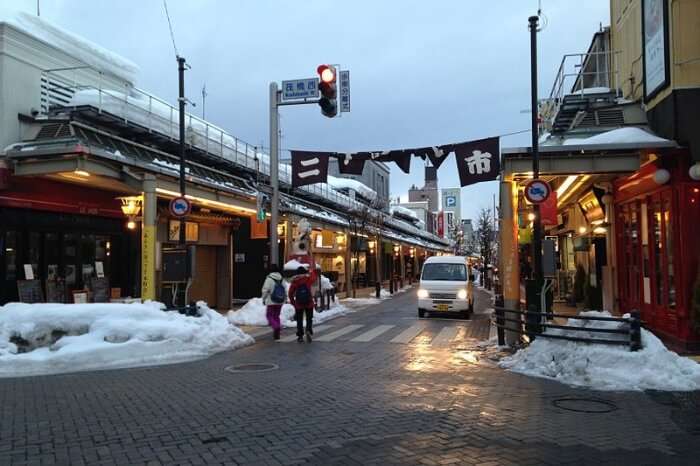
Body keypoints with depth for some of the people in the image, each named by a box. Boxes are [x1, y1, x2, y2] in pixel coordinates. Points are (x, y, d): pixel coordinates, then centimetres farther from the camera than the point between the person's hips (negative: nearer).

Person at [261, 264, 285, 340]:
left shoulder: (269, 279, -12)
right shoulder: (281, 279, 3)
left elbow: (265, 290, -13)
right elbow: (285, 291, 5)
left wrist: (264, 299, 0)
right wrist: (283, 299, 16)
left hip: (271, 302, -5)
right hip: (280, 302, 5)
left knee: (270, 315, 4)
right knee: (276, 316, 14)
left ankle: (276, 327, -21)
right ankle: (277, 334, 15)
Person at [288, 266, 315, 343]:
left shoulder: (295, 281, -4)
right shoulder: (309, 278, -3)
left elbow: (291, 293, -3)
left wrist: (293, 302, 9)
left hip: (298, 304, 0)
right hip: (309, 303, 0)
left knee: (299, 320, 9)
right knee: (309, 318, 10)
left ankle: (300, 336, 8)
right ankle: (309, 331, -13)